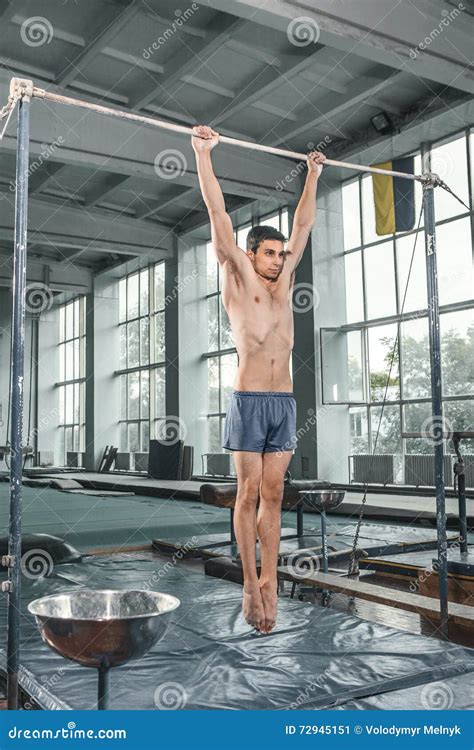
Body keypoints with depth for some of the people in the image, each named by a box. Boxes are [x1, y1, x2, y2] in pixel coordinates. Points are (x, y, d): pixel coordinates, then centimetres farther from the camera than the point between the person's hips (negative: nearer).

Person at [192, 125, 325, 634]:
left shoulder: (283, 282, 15)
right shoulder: (238, 279, 1)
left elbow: (303, 226, 23)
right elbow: (218, 214, -1)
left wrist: (313, 176, 29)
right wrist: (203, 153, -2)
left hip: (284, 402, 5)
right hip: (249, 400, -5)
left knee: (273, 493, 6)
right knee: (249, 493, 0)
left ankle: (269, 579, 11)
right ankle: (251, 583, 8)